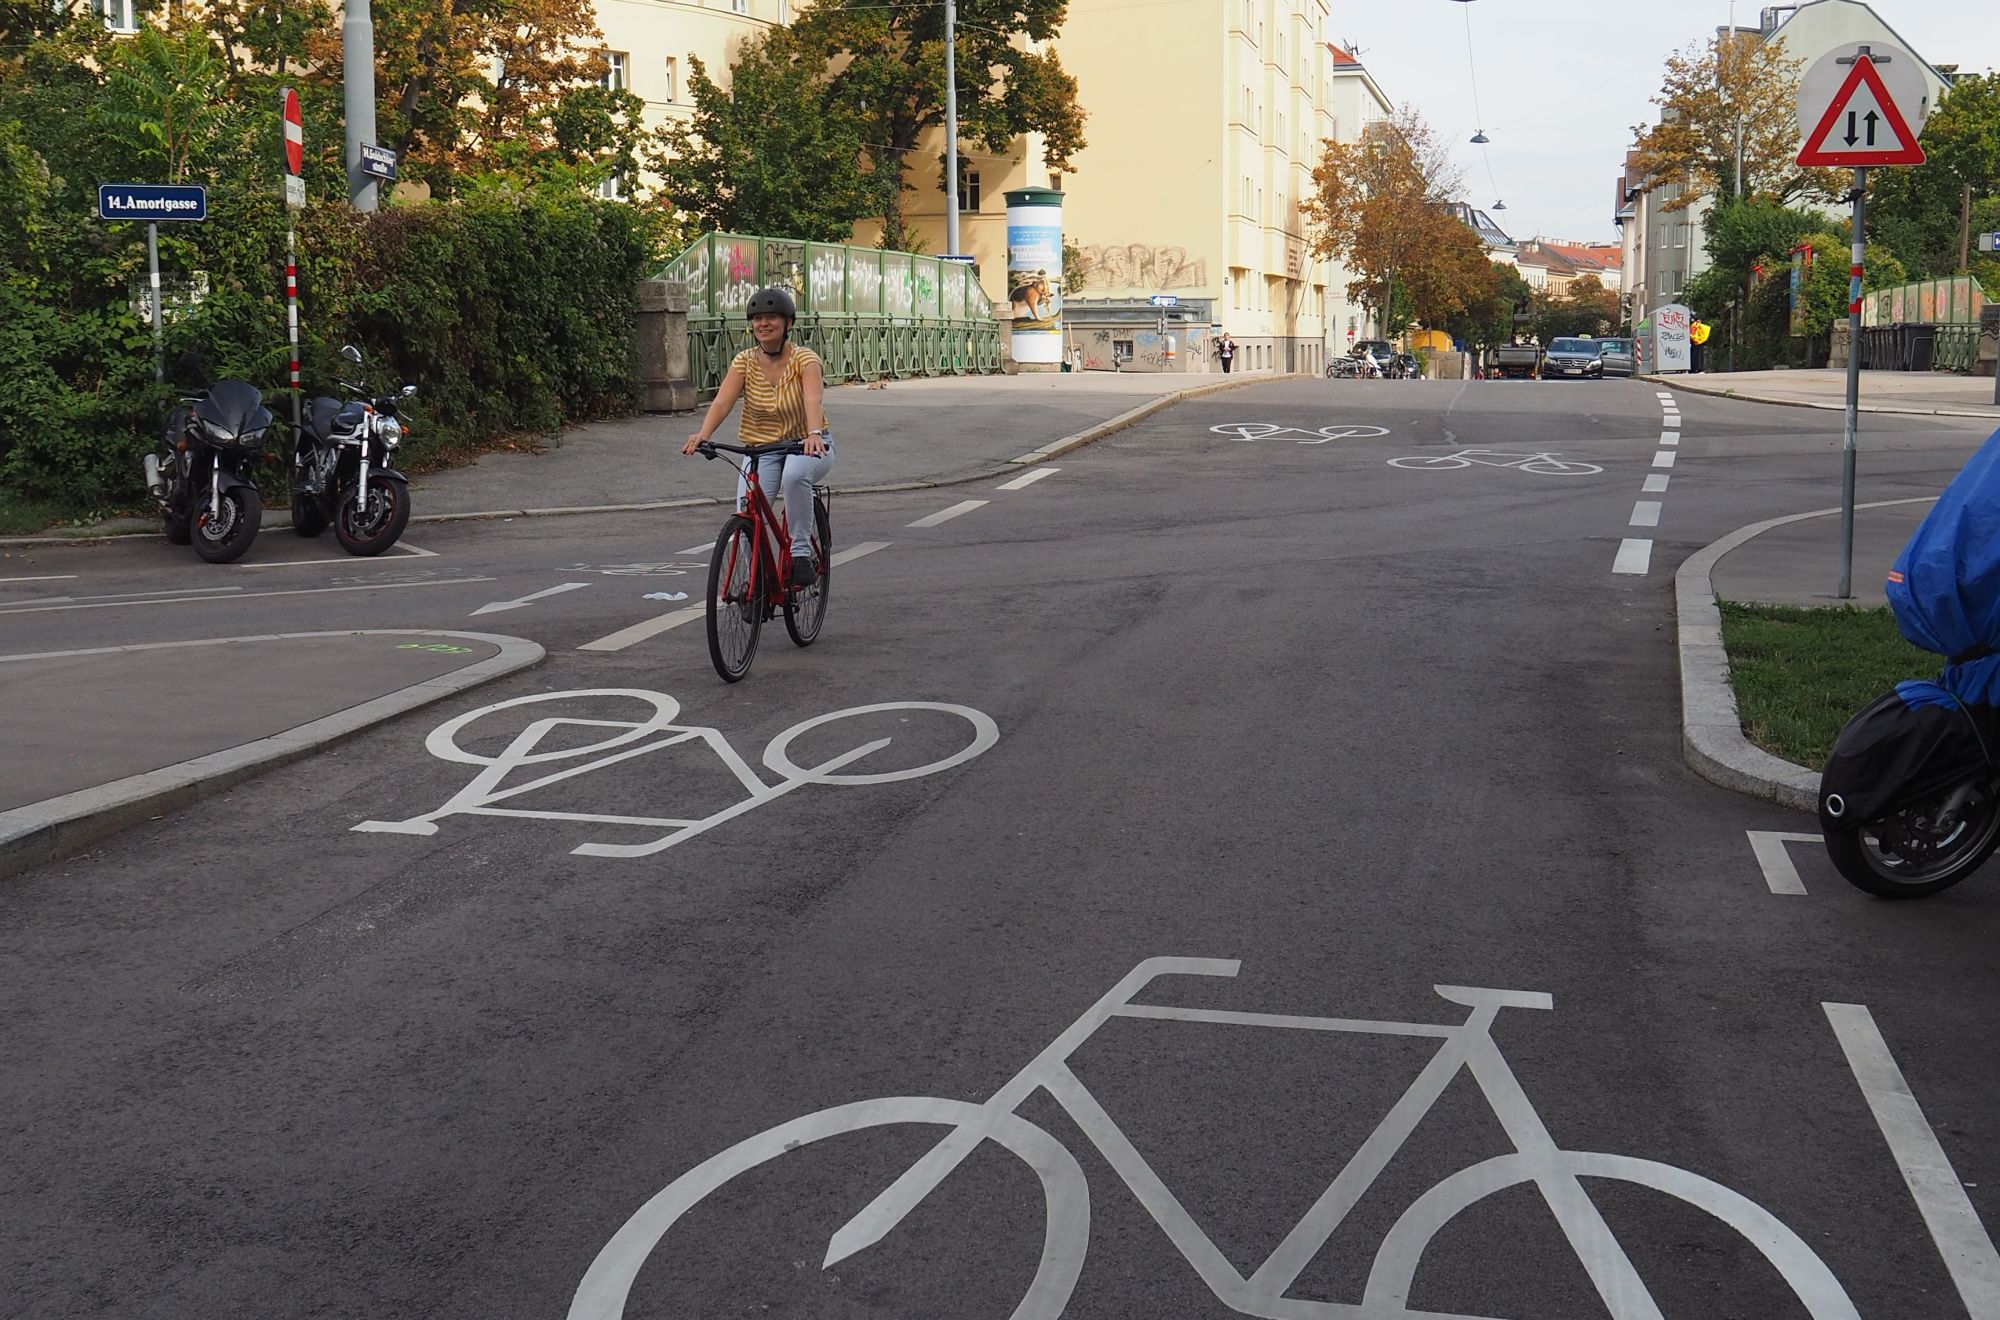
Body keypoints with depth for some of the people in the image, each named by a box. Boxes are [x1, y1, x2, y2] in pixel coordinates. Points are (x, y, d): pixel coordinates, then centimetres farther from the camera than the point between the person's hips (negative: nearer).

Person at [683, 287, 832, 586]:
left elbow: (813, 399, -31)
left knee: (795, 475, -38)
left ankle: (801, 553, -23)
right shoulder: (745, 361, -3)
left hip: (809, 448, -3)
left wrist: (814, 433, -52)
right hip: (761, 449, 3)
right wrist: (703, 434, -37)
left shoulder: (805, 359, -12)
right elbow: (723, 401, -17)